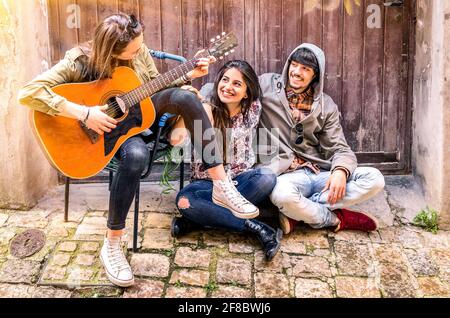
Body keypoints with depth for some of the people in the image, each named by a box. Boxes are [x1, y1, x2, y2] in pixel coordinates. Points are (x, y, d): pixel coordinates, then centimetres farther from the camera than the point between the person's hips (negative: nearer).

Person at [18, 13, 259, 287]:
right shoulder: (81, 62, -25)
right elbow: (29, 93, -33)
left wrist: (188, 75, -9)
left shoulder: (138, 51, -9)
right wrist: (85, 113, -39)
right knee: (137, 155, -40)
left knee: (185, 98, -26)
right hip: (107, 126, -5)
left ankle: (221, 184, -23)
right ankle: (112, 245, -23)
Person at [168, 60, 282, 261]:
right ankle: (254, 227, -26)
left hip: (241, 180, 2)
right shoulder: (206, 109, -9)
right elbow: (176, 139, -24)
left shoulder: (253, 109, 0)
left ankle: (200, 220, -26)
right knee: (184, 200, -33)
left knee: (267, 177, -31)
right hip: (207, 183, -2)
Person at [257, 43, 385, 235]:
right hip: (287, 174, -4)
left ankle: (298, 213, -19)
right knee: (282, 195, -41)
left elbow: (339, 148, 5)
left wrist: (341, 171, -16)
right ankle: (335, 218, -10)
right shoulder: (268, 85, 4)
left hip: (321, 173, 4)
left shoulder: (326, 106, 11)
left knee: (374, 179, -17)